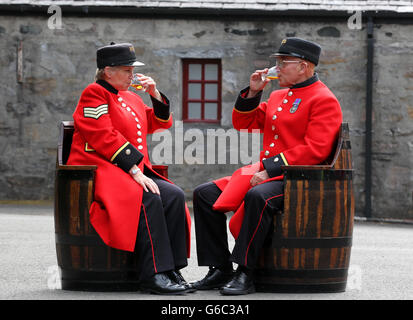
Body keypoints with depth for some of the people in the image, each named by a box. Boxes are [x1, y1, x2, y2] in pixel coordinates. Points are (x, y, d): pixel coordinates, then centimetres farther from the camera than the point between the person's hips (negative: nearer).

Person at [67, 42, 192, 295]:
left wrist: (156, 95, 7)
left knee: (174, 196, -14)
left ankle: (172, 270, -16)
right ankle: (154, 275, -33)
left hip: (133, 171, 8)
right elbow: (105, 139, -15)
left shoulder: (130, 98, 21)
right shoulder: (95, 94, -5)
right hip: (100, 171, -8)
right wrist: (135, 172, -21)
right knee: (148, 199, -32)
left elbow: (160, 122, 26)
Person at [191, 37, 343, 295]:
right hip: (264, 172, 9)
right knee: (205, 194, -3)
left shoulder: (324, 100, -7)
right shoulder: (278, 96, 20)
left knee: (258, 196, -39)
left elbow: (315, 149, -18)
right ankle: (220, 270, -5)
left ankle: (245, 275, -32)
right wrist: (253, 92, 8)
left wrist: (270, 169, -21)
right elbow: (243, 123, 25)